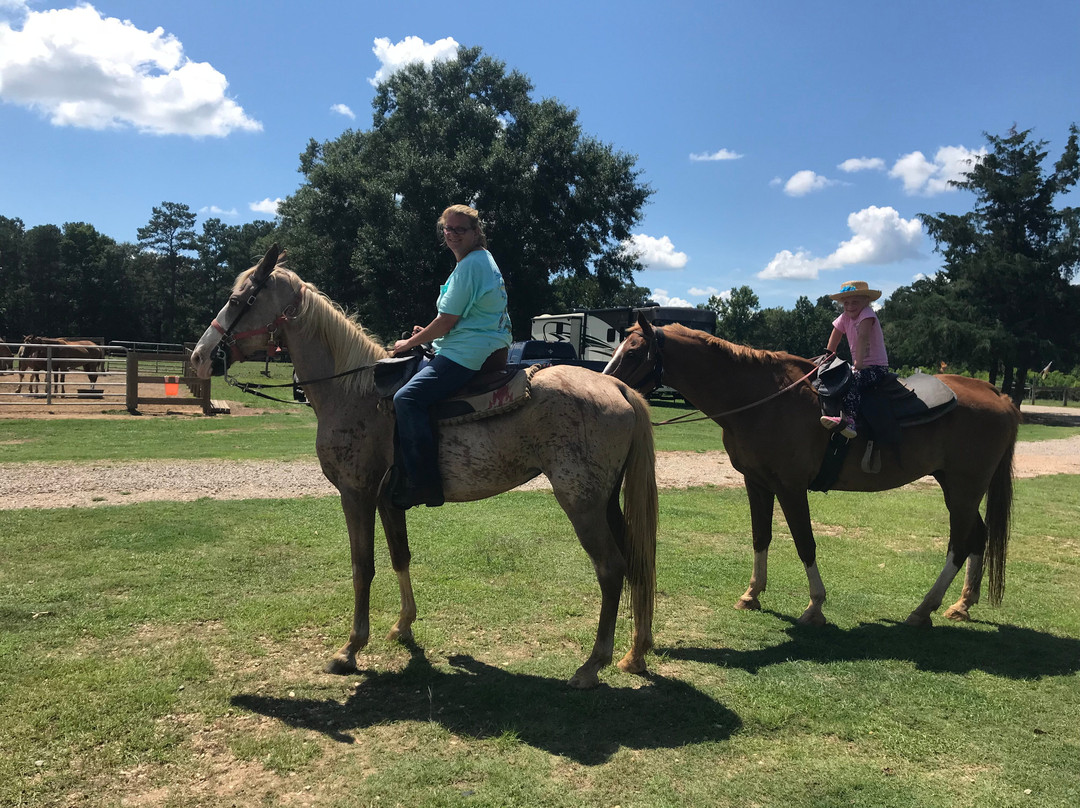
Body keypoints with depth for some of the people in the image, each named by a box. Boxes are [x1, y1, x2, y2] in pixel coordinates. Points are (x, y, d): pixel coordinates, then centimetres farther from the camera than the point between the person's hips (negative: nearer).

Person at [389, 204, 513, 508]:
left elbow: (447, 321, -15)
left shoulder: (469, 265, -13)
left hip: (467, 355, -12)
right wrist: (429, 334, 21)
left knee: (407, 398, -21)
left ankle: (423, 483, -23)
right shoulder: (484, 260, 20)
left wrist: (409, 344, -1)